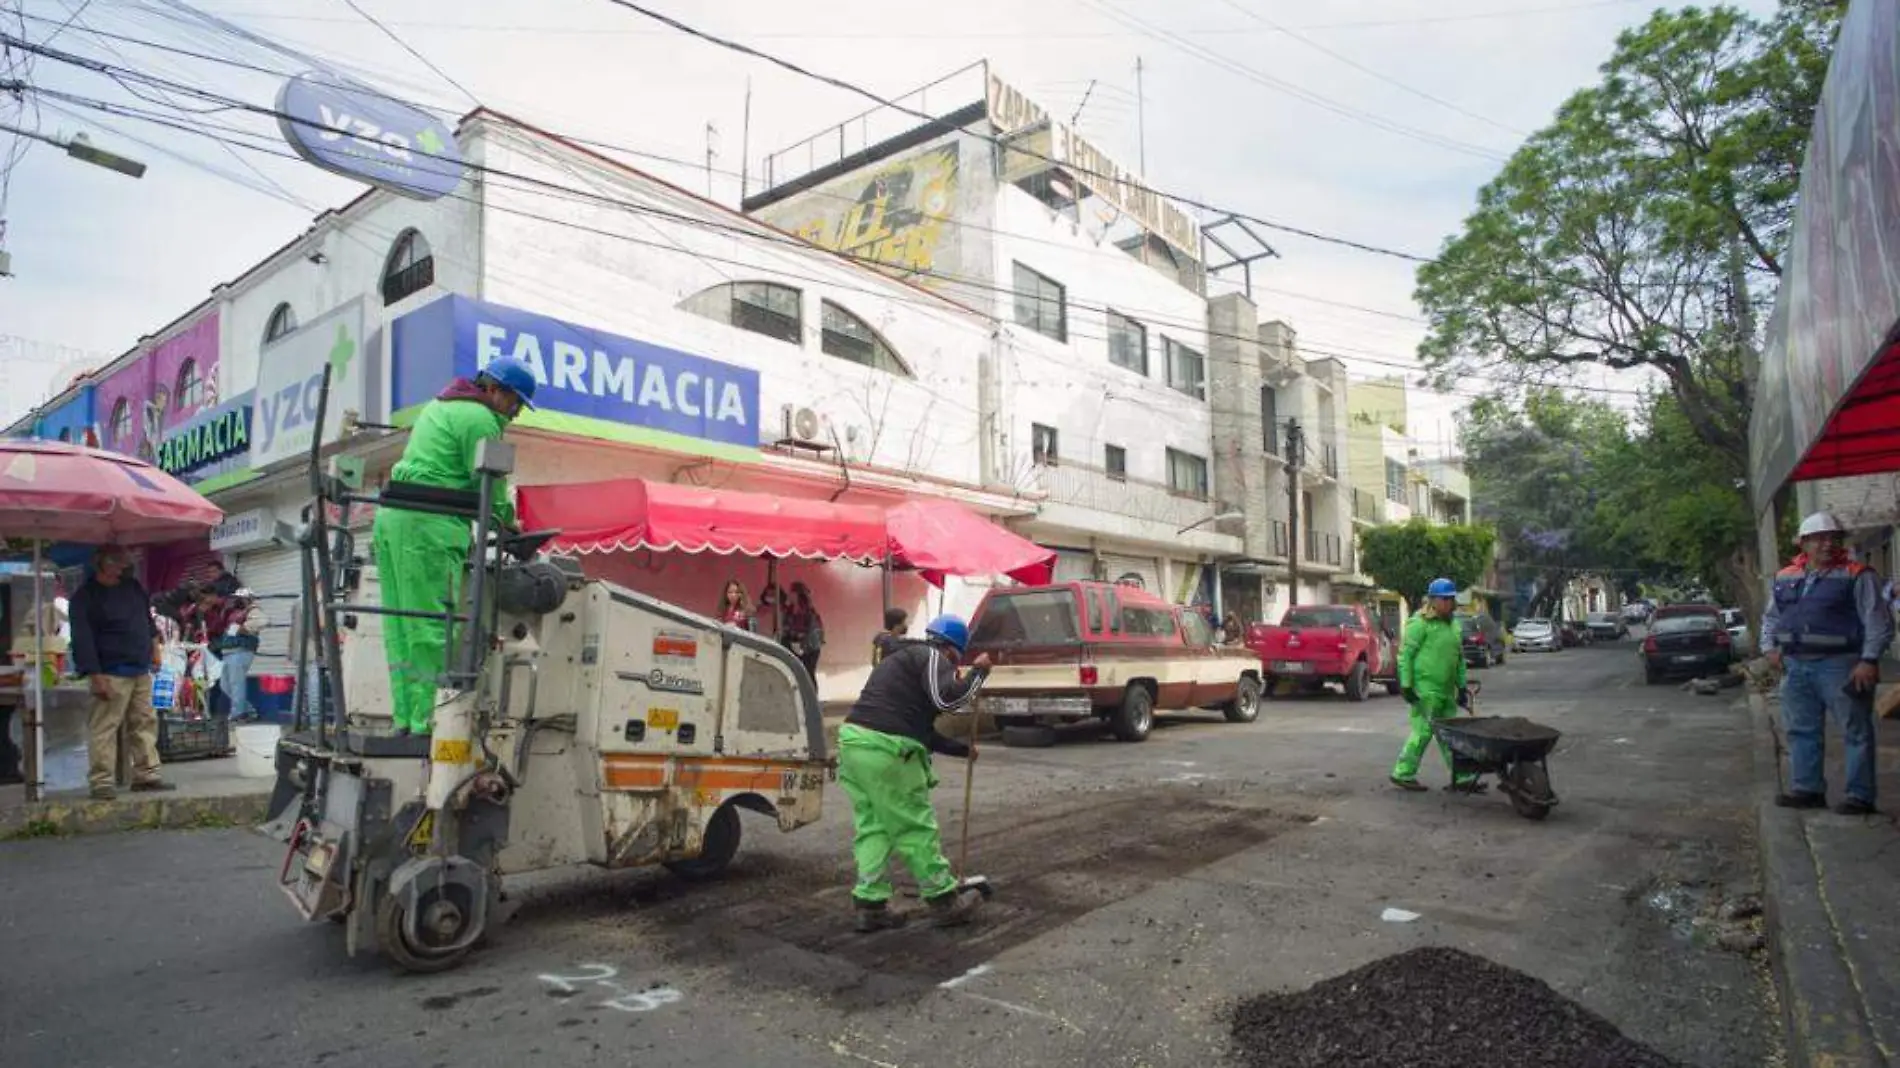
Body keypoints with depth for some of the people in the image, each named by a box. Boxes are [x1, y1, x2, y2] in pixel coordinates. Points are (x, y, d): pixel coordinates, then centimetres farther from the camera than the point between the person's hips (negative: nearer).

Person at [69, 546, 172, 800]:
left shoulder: (132, 587, 10)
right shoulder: (85, 597, -12)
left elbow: (147, 616, 26)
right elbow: (83, 640, -16)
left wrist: (154, 644, 21)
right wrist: (96, 676, -21)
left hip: (141, 670, 8)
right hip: (112, 673, -7)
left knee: (145, 722, 10)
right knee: (105, 727, -6)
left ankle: (146, 775, 17)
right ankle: (102, 783, -1)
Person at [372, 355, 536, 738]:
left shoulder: (442, 404, 24)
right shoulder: (481, 420, -7)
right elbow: (489, 487, -6)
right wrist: (509, 520, 12)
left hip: (391, 513, 10)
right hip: (429, 523, -10)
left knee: (399, 623, 8)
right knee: (431, 623, -9)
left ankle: (404, 717, 10)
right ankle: (426, 720, -8)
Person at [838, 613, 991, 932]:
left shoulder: (903, 658, 31)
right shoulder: (931, 656, 2)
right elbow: (948, 699, -16)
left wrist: (961, 750, 38)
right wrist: (978, 672, 0)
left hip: (854, 740, 9)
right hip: (886, 751, -9)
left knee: (871, 827, 14)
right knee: (916, 827, 2)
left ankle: (870, 904, 15)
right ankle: (944, 900, 14)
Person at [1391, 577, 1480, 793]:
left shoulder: (1454, 625, 15)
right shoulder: (1420, 623, -11)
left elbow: (1459, 658, 21)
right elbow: (1405, 654, -12)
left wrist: (1461, 686, 18)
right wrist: (1406, 685, -15)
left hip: (1446, 689, 8)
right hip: (1425, 688, -8)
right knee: (1423, 731, -5)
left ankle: (1461, 777, 16)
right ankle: (1403, 774, 5)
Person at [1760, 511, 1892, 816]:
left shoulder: (1858, 576, -4)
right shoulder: (1785, 577, 12)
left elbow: (1878, 622, -8)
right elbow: (1770, 617, 21)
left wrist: (1869, 660, -15)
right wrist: (1769, 647, 7)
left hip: (1840, 665, -5)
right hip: (1795, 665, 6)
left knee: (1855, 733, 1)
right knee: (1801, 731, 11)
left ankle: (1860, 796, 8)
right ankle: (1807, 789, 20)